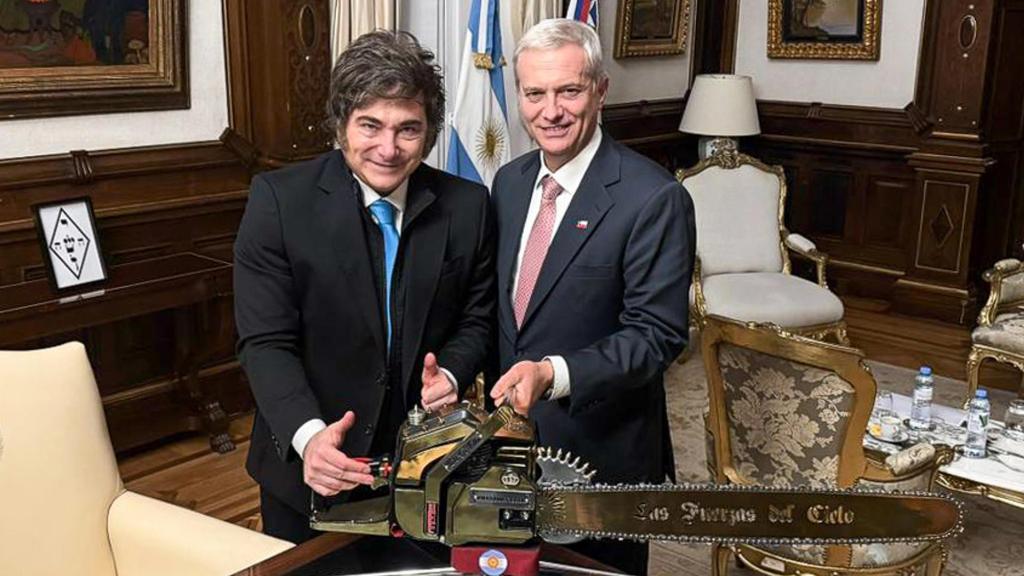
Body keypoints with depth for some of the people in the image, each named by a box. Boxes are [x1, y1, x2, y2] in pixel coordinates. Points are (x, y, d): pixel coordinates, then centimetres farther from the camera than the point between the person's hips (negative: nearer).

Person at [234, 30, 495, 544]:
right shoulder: (278, 199, -14)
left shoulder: (467, 206, -7)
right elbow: (266, 342, -17)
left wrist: (450, 374, -17)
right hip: (308, 465, -1)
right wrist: (308, 435, -32)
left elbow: (476, 319, 4)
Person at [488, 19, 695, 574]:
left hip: (603, 450, -6)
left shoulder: (654, 199, -19)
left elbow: (656, 335, -20)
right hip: (513, 433, 6)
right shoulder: (508, 181, 3)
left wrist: (553, 374, -32)